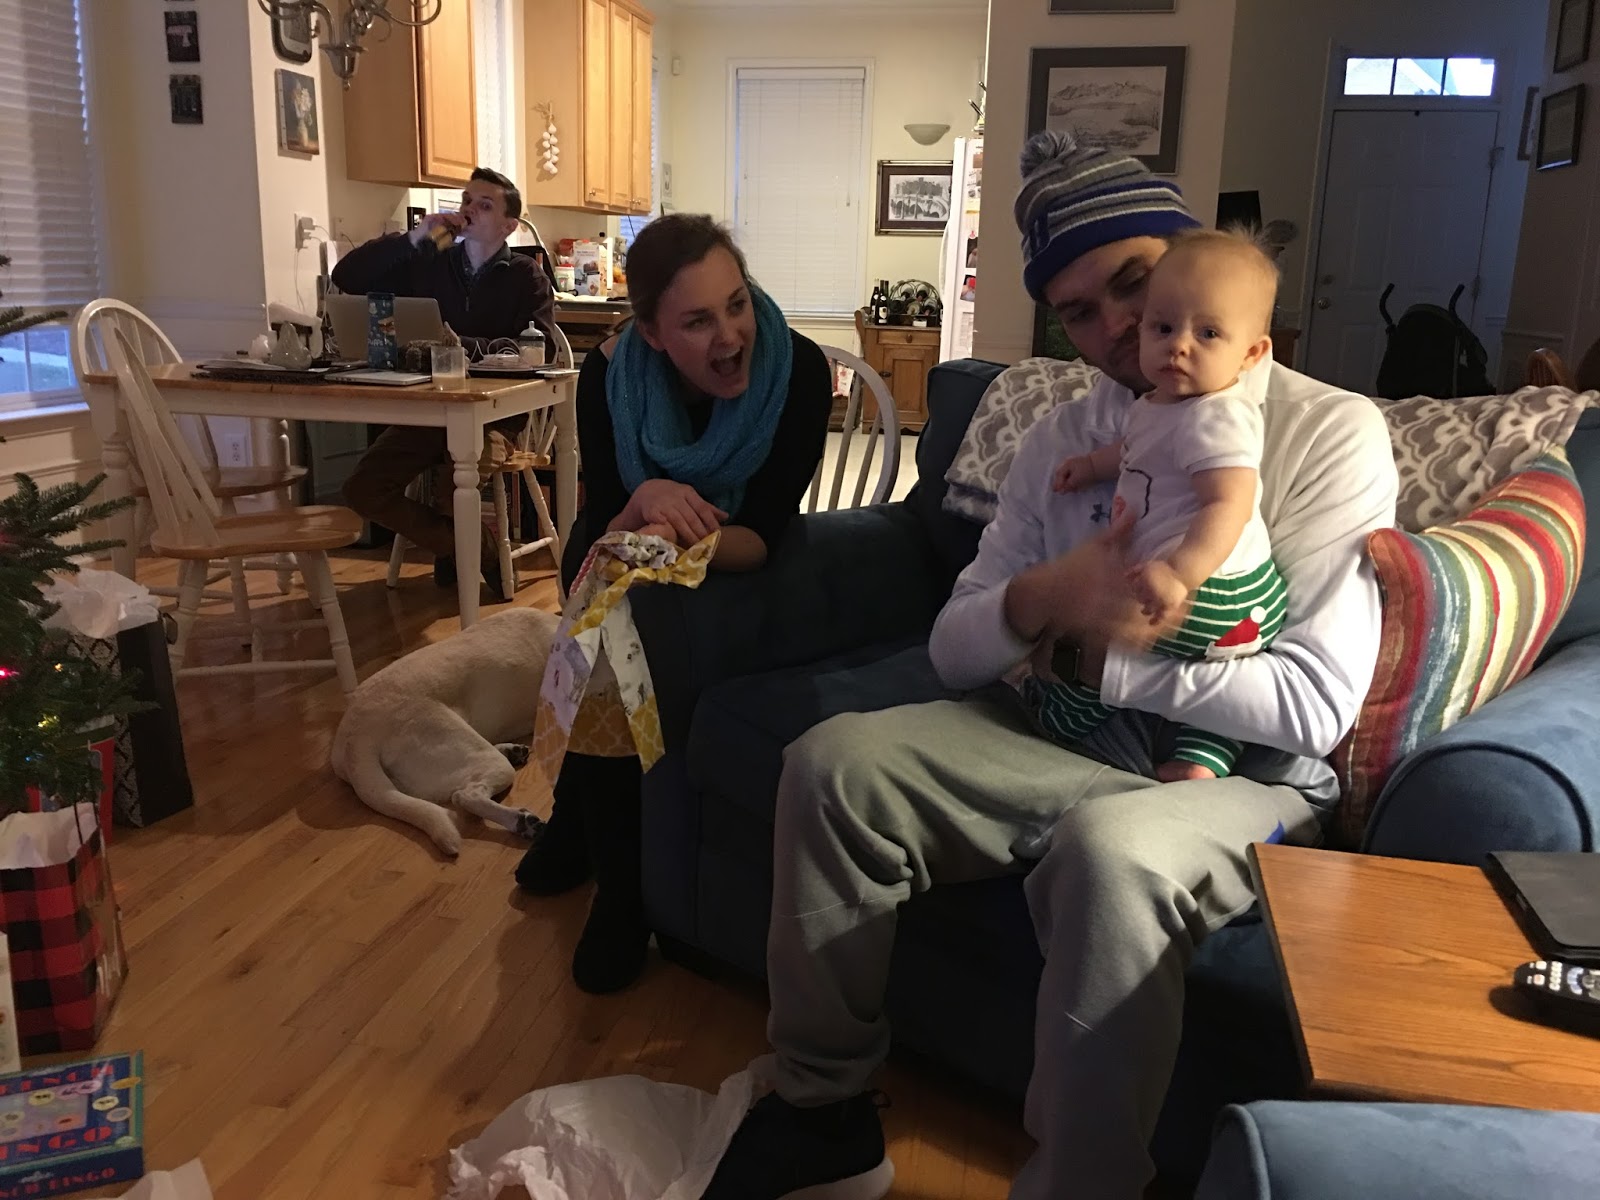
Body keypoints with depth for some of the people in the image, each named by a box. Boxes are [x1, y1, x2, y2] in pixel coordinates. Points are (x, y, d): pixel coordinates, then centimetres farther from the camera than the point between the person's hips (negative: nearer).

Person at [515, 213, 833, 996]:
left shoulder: (798, 370, -27)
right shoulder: (610, 375, -23)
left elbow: (761, 535, -28)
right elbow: (598, 538, -23)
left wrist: (681, 542, -49)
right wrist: (644, 503, -46)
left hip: (733, 569, -1)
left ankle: (576, 830, 0)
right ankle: (619, 887, -8)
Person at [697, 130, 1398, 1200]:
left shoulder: (1331, 432, -7)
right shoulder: (1063, 440, 8)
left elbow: (1317, 704, -15)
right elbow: (954, 650, 4)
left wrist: (1107, 651, -16)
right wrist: (1041, 601, -19)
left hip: (1245, 778, -4)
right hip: (1062, 742, 5)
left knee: (1111, 848, -38)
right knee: (836, 761, -16)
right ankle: (826, 1113, -1)